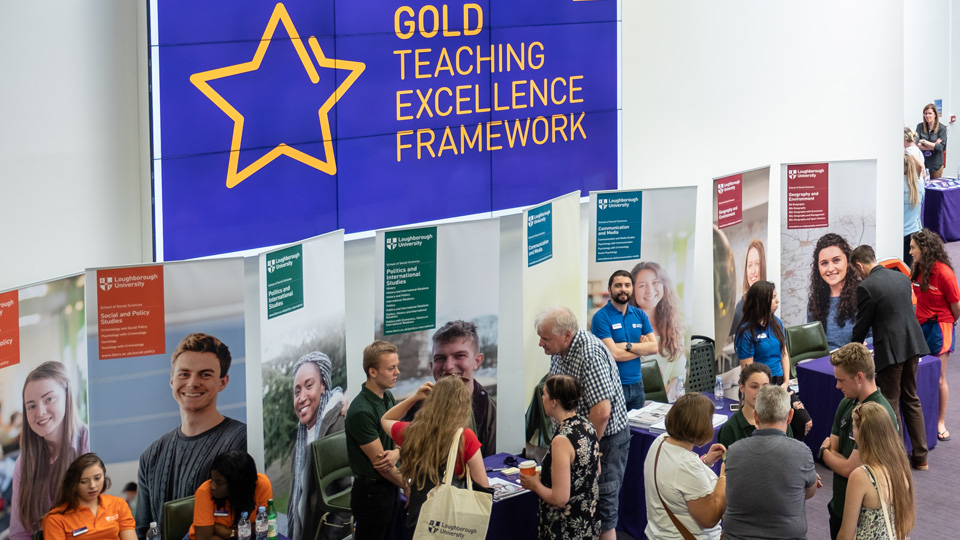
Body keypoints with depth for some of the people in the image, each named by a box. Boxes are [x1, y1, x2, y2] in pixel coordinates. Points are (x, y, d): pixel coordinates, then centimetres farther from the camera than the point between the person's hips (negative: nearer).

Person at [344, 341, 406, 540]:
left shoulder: (388, 397, 6)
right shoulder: (361, 412, -22)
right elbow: (379, 462, -18)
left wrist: (396, 453, -13)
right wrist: (408, 488, -7)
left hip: (390, 488, 8)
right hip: (371, 492, -8)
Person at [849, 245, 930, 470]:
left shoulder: (866, 287, -13)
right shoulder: (902, 277, 10)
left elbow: (862, 325, -6)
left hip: (890, 350, -7)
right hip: (913, 345, 7)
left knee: (890, 403, 4)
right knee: (911, 399, 17)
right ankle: (920, 456, 21)